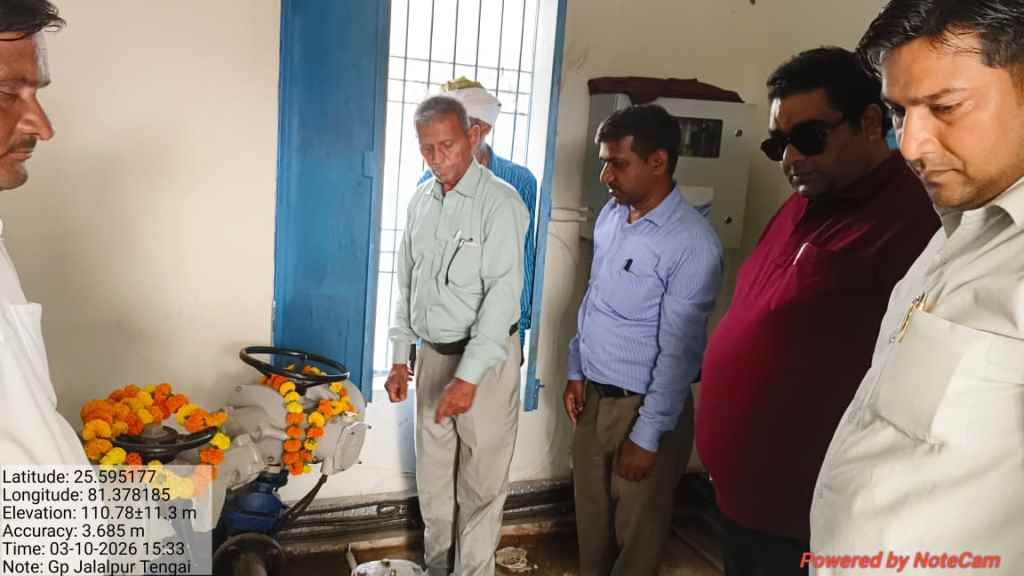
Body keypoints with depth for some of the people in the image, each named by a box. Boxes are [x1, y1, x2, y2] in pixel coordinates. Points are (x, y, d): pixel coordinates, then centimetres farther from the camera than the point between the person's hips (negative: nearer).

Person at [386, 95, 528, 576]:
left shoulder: (500, 202, -14)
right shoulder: (421, 201, 7)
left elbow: (503, 293, -19)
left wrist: (467, 377, -23)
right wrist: (400, 358, 12)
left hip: (486, 358, -6)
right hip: (432, 355, 6)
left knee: (481, 481, 5)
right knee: (432, 474, 17)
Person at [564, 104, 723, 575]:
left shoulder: (693, 245, -22)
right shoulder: (610, 216, 2)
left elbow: (677, 351, -20)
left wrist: (648, 434, -16)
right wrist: (576, 370, 13)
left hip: (643, 404, -6)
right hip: (594, 395, 7)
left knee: (637, 528, 13)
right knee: (590, 514, 21)